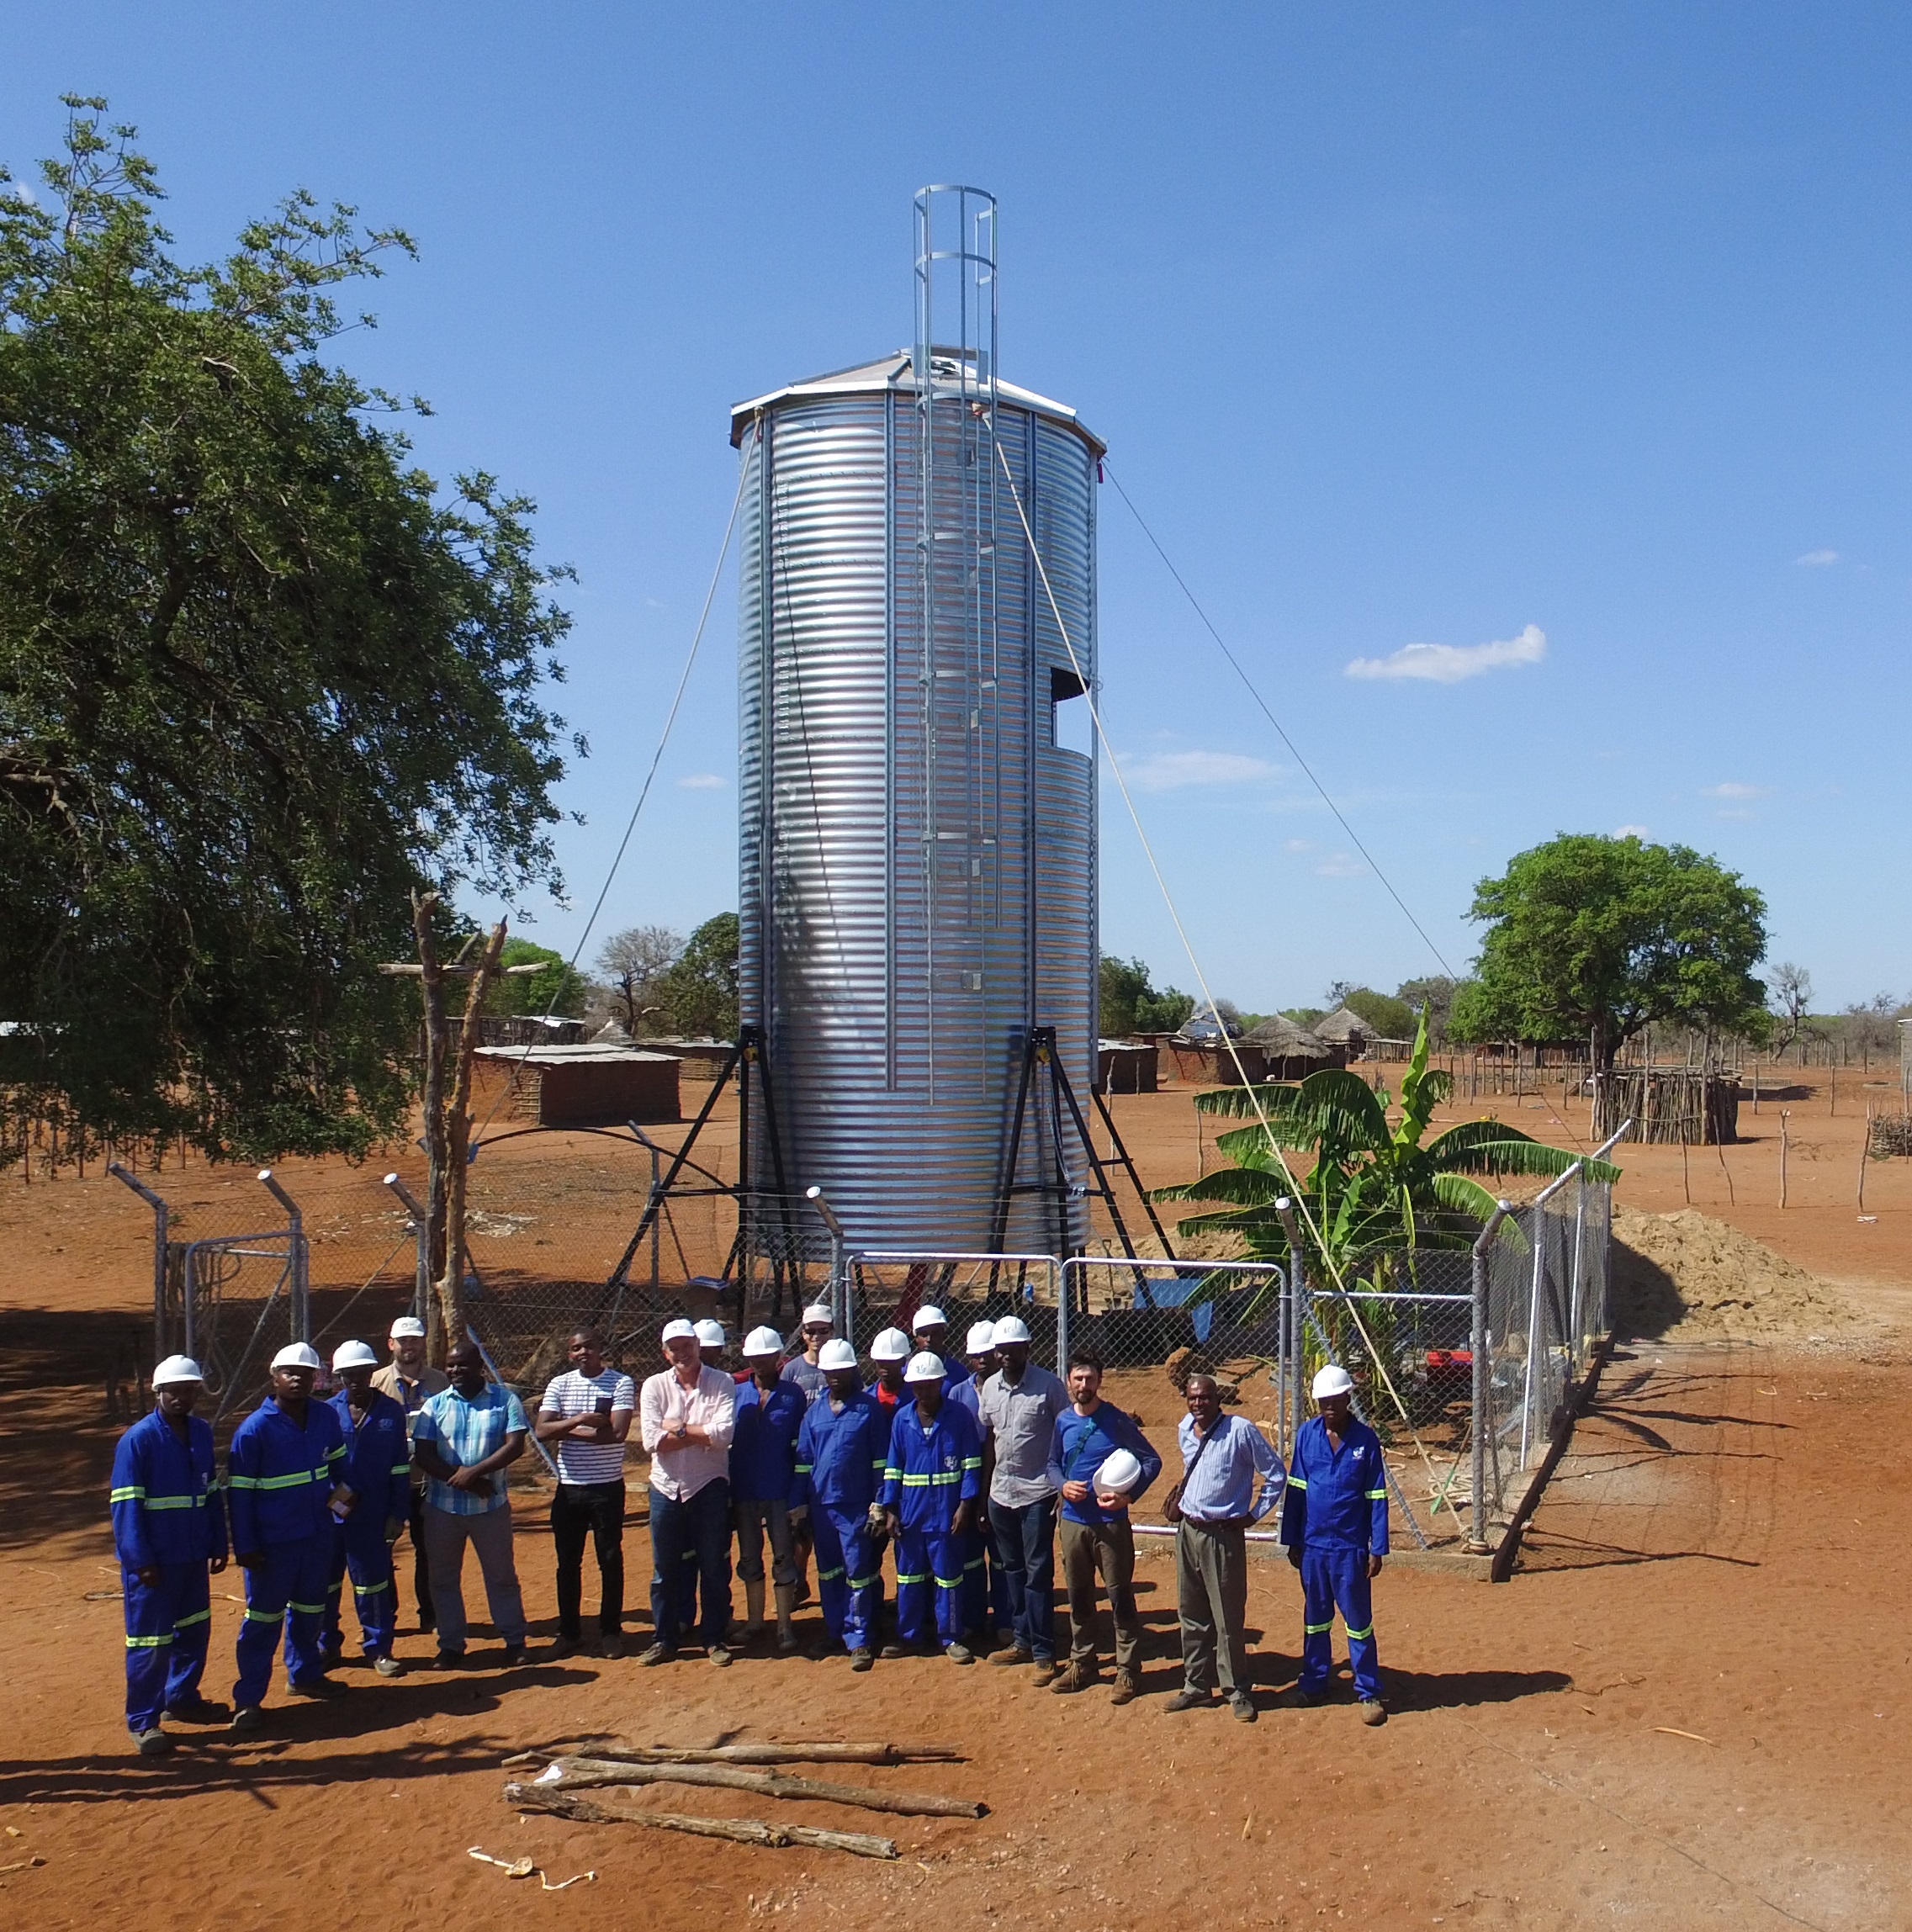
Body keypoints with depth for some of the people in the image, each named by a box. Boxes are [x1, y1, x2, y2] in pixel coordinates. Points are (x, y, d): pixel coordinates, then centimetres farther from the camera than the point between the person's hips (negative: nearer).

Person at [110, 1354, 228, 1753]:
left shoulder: (201, 1433, 5)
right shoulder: (138, 1439, -15)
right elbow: (126, 1505, -16)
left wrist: (218, 1545, 10)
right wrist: (141, 1561, -20)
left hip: (193, 1556, 7)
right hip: (153, 1562, -7)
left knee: (195, 1630, 18)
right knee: (149, 1641, 0)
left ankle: (182, 1698, 35)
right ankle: (142, 1721, 13)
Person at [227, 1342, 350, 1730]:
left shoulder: (327, 1417, -1)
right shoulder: (254, 1429, -15)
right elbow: (239, 1491, -12)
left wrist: (341, 1491, -3)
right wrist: (244, 1546, -13)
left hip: (318, 1534, 5)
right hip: (272, 1541, -5)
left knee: (311, 1609, 19)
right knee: (264, 1617, 1)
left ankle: (305, 1674, 36)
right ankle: (247, 1698, 10)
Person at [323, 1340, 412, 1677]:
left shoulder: (391, 1412, -1)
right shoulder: (328, 1412, 1)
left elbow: (400, 1467, 1)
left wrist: (397, 1514, -2)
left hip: (372, 1515, -1)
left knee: (374, 1581, 4)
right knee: (325, 1580, 11)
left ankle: (379, 1649, 15)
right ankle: (327, 1645, 27)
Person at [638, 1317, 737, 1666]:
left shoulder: (722, 1383, -4)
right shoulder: (654, 1386, 0)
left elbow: (724, 1434, -19)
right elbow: (652, 1442, -12)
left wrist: (677, 1428, -13)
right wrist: (701, 1433, -14)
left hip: (709, 1488, -2)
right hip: (666, 1489, 2)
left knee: (715, 1569, 7)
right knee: (664, 1572, 11)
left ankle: (714, 1639, 20)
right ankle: (665, 1640, 24)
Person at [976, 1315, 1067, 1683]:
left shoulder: (1048, 1385, -11)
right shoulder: (990, 1387, 5)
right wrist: (983, 1488, 14)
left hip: (1038, 1493, -6)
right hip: (1000, 1492, 6)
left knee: (1038, 1573, -3)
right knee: (1013, 1569, 14)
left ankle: (1044, 1652, 3)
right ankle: (1022, 1640, 25)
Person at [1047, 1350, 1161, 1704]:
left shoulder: (1117, 1420, -10)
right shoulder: (1063, 1421, 4)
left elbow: (1152, 1461, -6)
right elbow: (1053, 1463, 17)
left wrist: (1128, 1495, -17)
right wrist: (1062, 1486, -4)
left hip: (1111, 1522, -5)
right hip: (1073, 1521, 5)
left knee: (1120, 1597, 1)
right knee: (1078, 1595, 14)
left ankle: (1128, 1671, 11)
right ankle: (1082, 1663, 29)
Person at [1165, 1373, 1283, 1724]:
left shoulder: (1241, 1430, -14)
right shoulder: (1185, 1430, 6)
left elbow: (1275, 1474, -7)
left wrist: (1254, 1515, -6)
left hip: (1223, 1535, -6)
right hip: (1187, 1532, 6)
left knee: (1229, 1619, 0)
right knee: (1192, 1615, 14)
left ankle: (1237, 1691, 13)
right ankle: (1196, 1685, 26)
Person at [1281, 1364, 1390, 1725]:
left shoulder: (1365, 1439, -7)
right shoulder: (1306, 1434, -1)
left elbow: (1377, 1497, -4)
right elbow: (1294, 1489, 4)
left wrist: (1378, 1549, -6)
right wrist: (1292, 1540, 4)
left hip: (1351, 1548, -3)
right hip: (1312, 1545, 3)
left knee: (1359, 1621, 4)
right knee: (1315, 1619, 16)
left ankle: (1368, 1692, 15)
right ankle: (1313, 1682, 29)